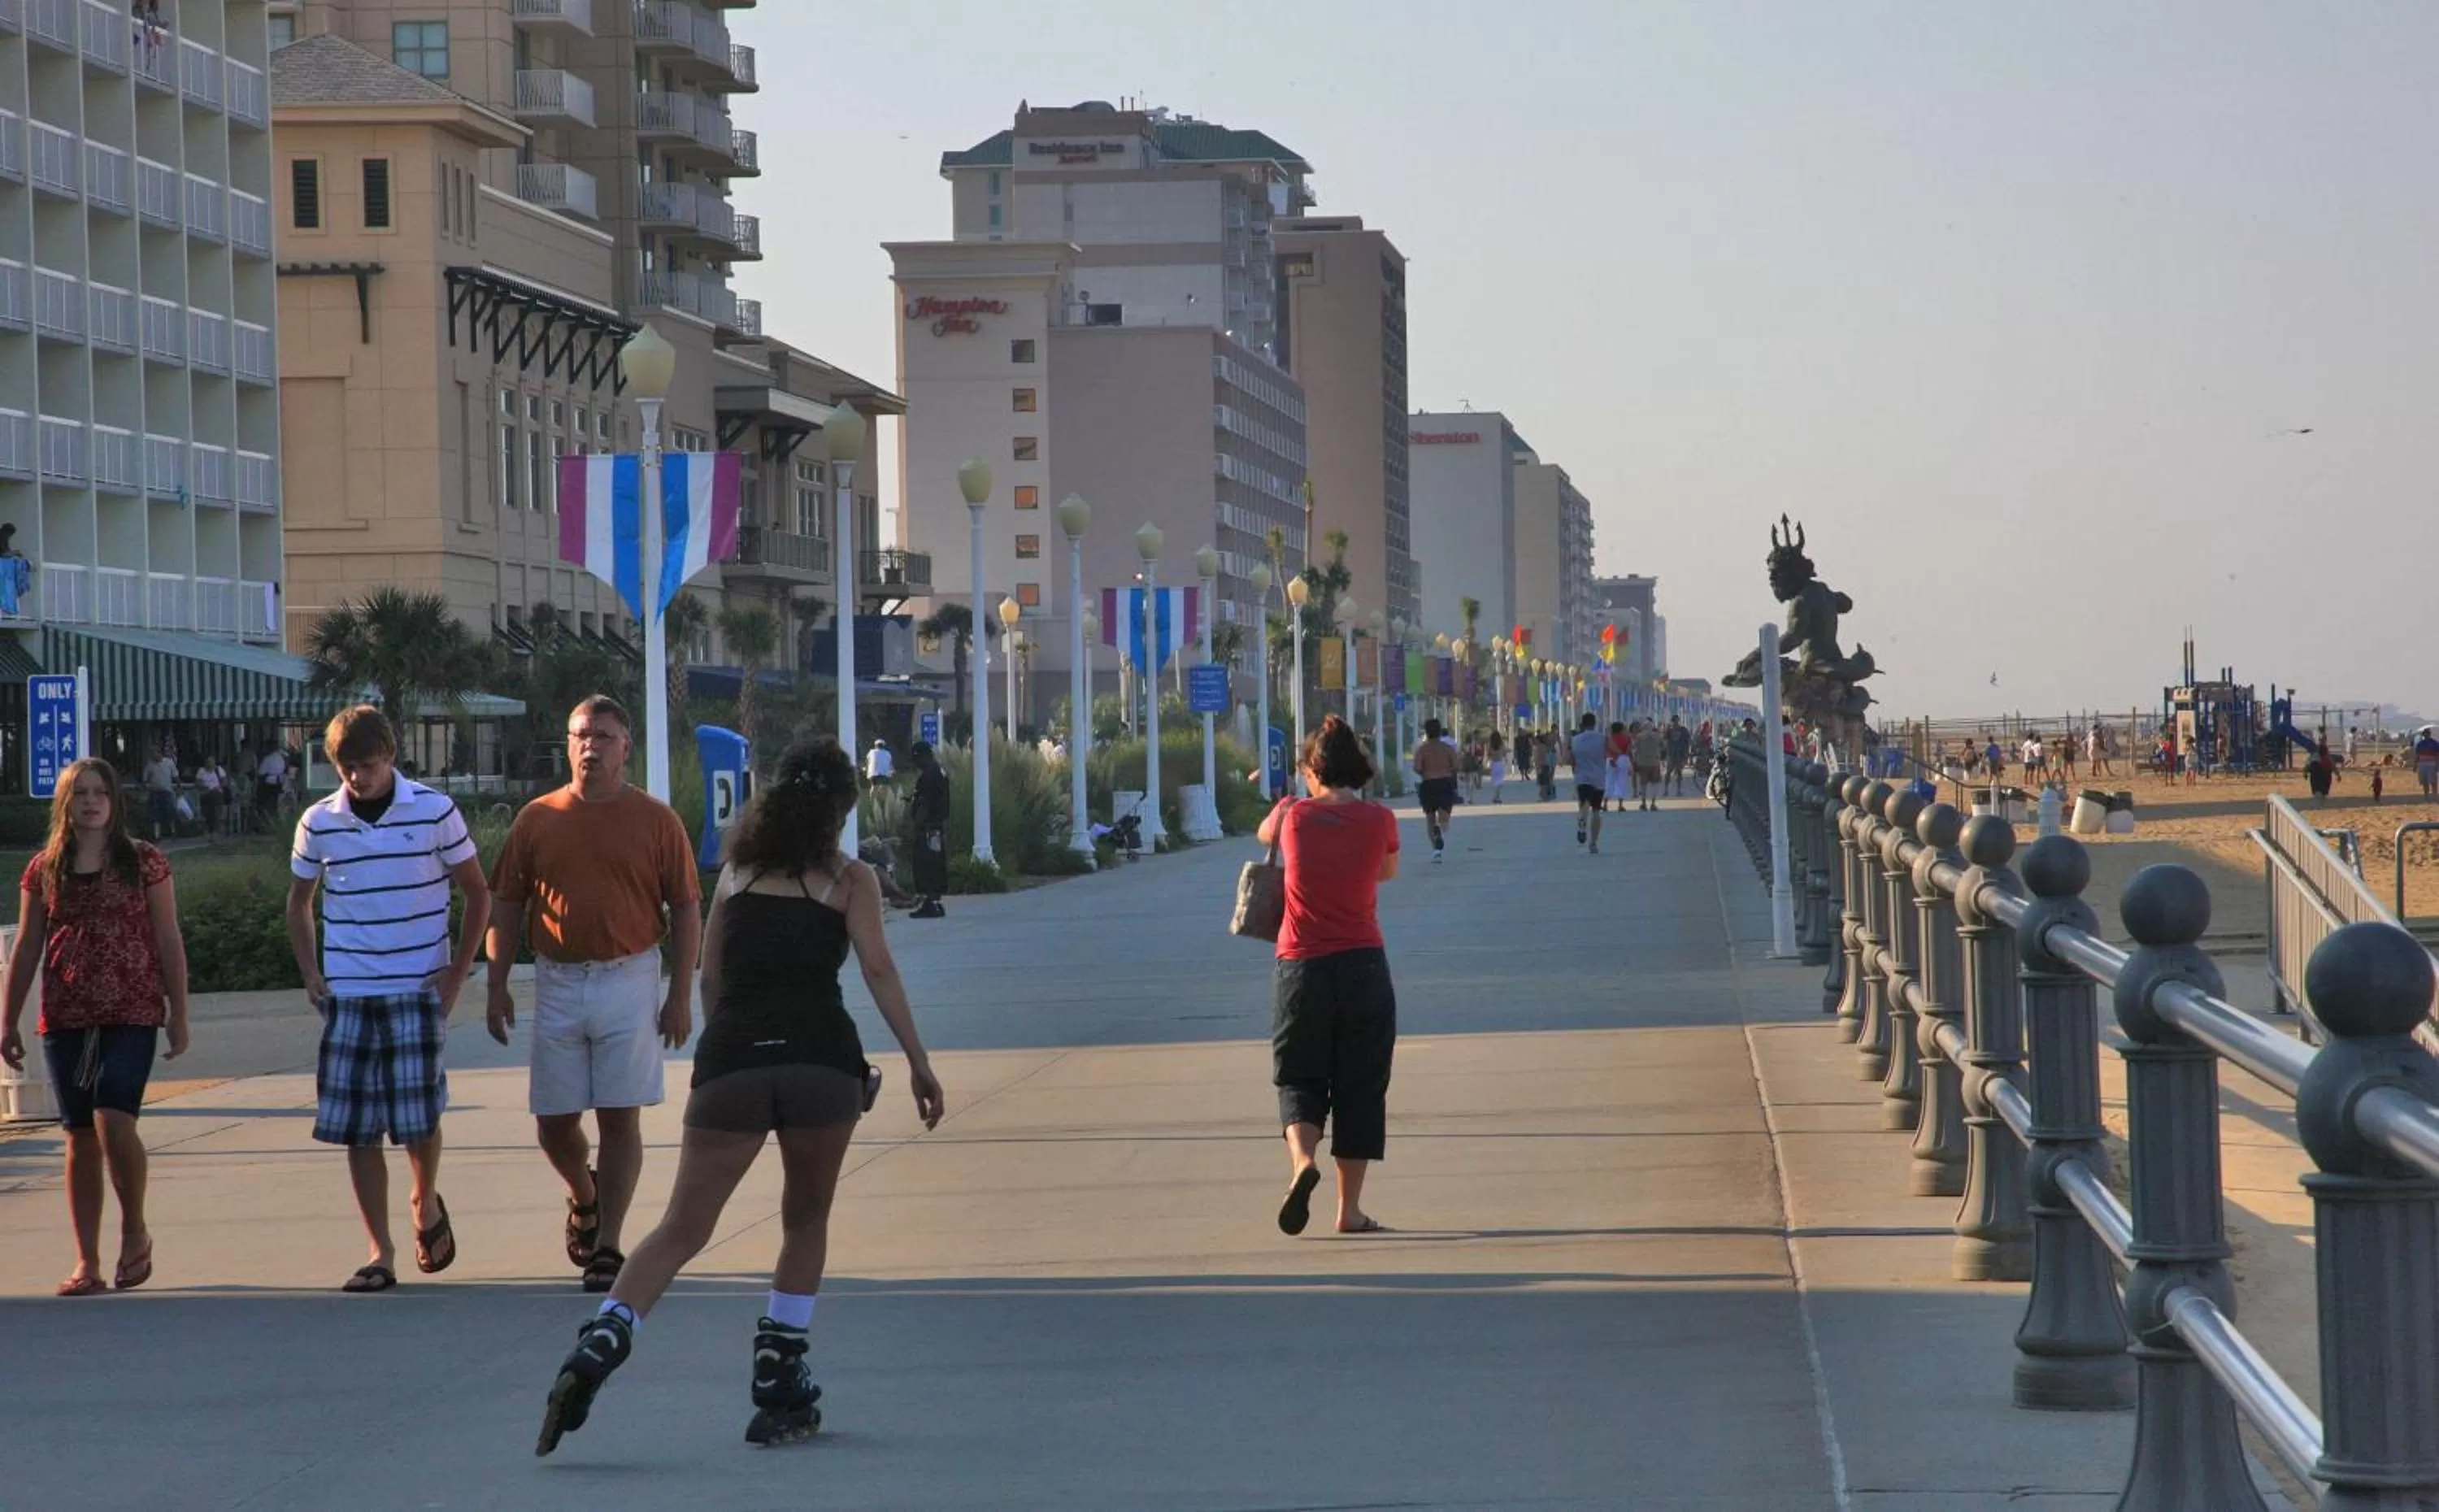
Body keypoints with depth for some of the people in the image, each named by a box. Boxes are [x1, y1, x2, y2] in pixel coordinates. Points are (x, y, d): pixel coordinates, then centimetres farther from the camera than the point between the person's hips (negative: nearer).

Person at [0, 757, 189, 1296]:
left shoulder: (143, 861, 2)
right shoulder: (44, 869, 8)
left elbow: (169, 941, 4)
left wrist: (178, 1014, 1)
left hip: (132, 1014, -3)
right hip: (66, 1019, 3)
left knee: (113, 1121, -18)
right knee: (81, 1136, 4)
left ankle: (134, 1230, 5)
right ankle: (87, 1263, 10)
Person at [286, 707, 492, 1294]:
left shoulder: (435, 812, -3)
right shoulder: (318, 823, 4)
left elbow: (477, 894, 6)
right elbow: (299, 902, 18)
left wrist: (455, 975, 0)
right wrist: (310, 975, 7)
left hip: (417, 990, -2)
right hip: (347, 997, 2)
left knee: (419, 1117, -5)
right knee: (358, 1129, -1)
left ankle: (426, 1204, 25)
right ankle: (379, 1253, 6)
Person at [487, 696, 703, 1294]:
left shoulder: (655, 821, 1)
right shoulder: (537, 819, 5)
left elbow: (686, 910, 2)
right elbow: (507, 907, 10)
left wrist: (681, 994, -4)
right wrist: (497, 986, 3)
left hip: (628, 981, -2)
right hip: (557, 985, 2)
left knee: (620, 1119, -3)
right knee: (553, 1121, 6)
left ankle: (607, 1246, 2)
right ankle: (585, 1199, 36)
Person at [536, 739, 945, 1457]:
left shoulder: (737, 872, 19)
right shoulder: (849, 879, 11)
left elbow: (710, 976, 17)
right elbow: (878, 969, -1)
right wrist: (918, 1063, -2)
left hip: (731, 1056, 2)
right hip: (821, 1057, -2)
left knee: (682, 1229, 3)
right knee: (806, 1223, 18)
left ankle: (598, 1346, -19)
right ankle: (779, 1385, 14)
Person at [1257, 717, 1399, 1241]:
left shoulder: (1293, 816, -2)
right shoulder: (1379, 821, -5)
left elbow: (1264, 834, 21)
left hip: (1300, 967, 0)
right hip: (1363, 965, 0)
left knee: (1299, 1080, 12)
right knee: (1359, 1089, 9)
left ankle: (1302, 1158, -18)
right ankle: (1350, 1209, 8)